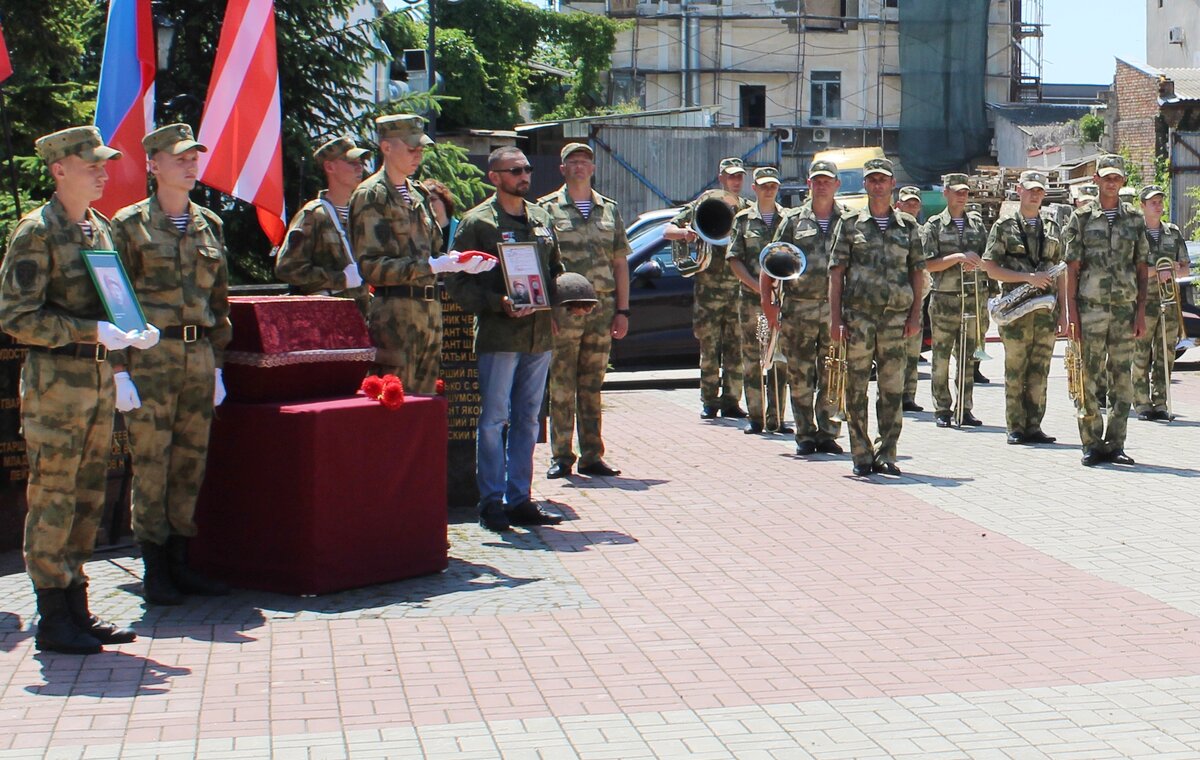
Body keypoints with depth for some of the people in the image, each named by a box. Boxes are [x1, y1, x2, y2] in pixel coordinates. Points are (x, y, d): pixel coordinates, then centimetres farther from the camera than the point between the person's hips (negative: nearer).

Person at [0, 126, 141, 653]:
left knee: (88, 498, 10)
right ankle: (53, 620, 5)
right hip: (56, 378, -7)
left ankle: (77, 609, 19)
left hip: (98, 377, 7)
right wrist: (93, 332, -20)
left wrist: (127, 332, 4)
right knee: (53, 500, -2)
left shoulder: (100, 229, 14)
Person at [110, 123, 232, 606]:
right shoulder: (130, 224, -1)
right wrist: (120, 371, -9)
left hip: (199, 357, 5)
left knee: (191, 463, 7)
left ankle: (180, 563, 17)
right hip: (150, 357, -5)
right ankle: (155, 570, 6)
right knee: (151, 463, -2)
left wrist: (216, 366, 13)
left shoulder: (209, 225, 13)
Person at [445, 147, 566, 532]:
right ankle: (492, 501, 5)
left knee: (527, 419, 9)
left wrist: (557, 301, 5)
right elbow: (458, 282, -6)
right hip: (499, 334, -6)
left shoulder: (542, 219, 16)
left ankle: (519, 499, 16)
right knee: (493, 419, -2)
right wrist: (497, 303, -19)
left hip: (539, 333, 6)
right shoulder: (477, 222, -3)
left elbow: (556, 269, 25)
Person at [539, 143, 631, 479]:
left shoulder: (609, 209, 15)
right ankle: (561, 457, 4)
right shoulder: (548, 208, 3)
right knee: (561, 386, -1)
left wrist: (622, 310, 8)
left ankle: (592, 456, 13)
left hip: (603, 307, 3)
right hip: (563, 309, -3)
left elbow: (620, 264, 15)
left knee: (592, 386, 8)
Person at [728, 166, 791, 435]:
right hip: (751, 299, 0)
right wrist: (756, 285, -9)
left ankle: (775, 418, 5)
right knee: (752, 359, 2)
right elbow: (734, 259, 2)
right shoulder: (743, 219, 7)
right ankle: (755, 417, 8)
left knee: (780, 359, 0)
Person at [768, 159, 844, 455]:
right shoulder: (793, 220, 8)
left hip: (836, 308, 0)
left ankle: (828, 433, 11)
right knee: (800, 376, 2)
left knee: (833, 377, 2)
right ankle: (805, 435, 10)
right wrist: (767, 301, -1)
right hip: (798, 309, 0)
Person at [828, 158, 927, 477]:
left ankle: (886, 454, 9)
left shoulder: (908, 225, 11)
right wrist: (835, 318, -4)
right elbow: (836, 272, 4)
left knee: (893, 388, 2)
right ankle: (862, 455, 8)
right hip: (858, 315, -1)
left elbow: (917, 271, 12)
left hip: (896, 316, 1)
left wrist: (915, 315, 3)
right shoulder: (851, 223, 7)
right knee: (856, 387, 0)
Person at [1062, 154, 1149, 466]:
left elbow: (1142, 269, 10)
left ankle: (1115, 444, 10)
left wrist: (1141, 311, 2)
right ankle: (1092, 444, 3)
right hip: (1090, 308, -3)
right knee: (1088, 378, -3)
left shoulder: (1135, 220, 10)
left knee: (1122, 379, 4)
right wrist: (1071, 311, -7)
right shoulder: (1081, 218, 3)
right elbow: (1072, 268, 0)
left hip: (1125, 308, 3)